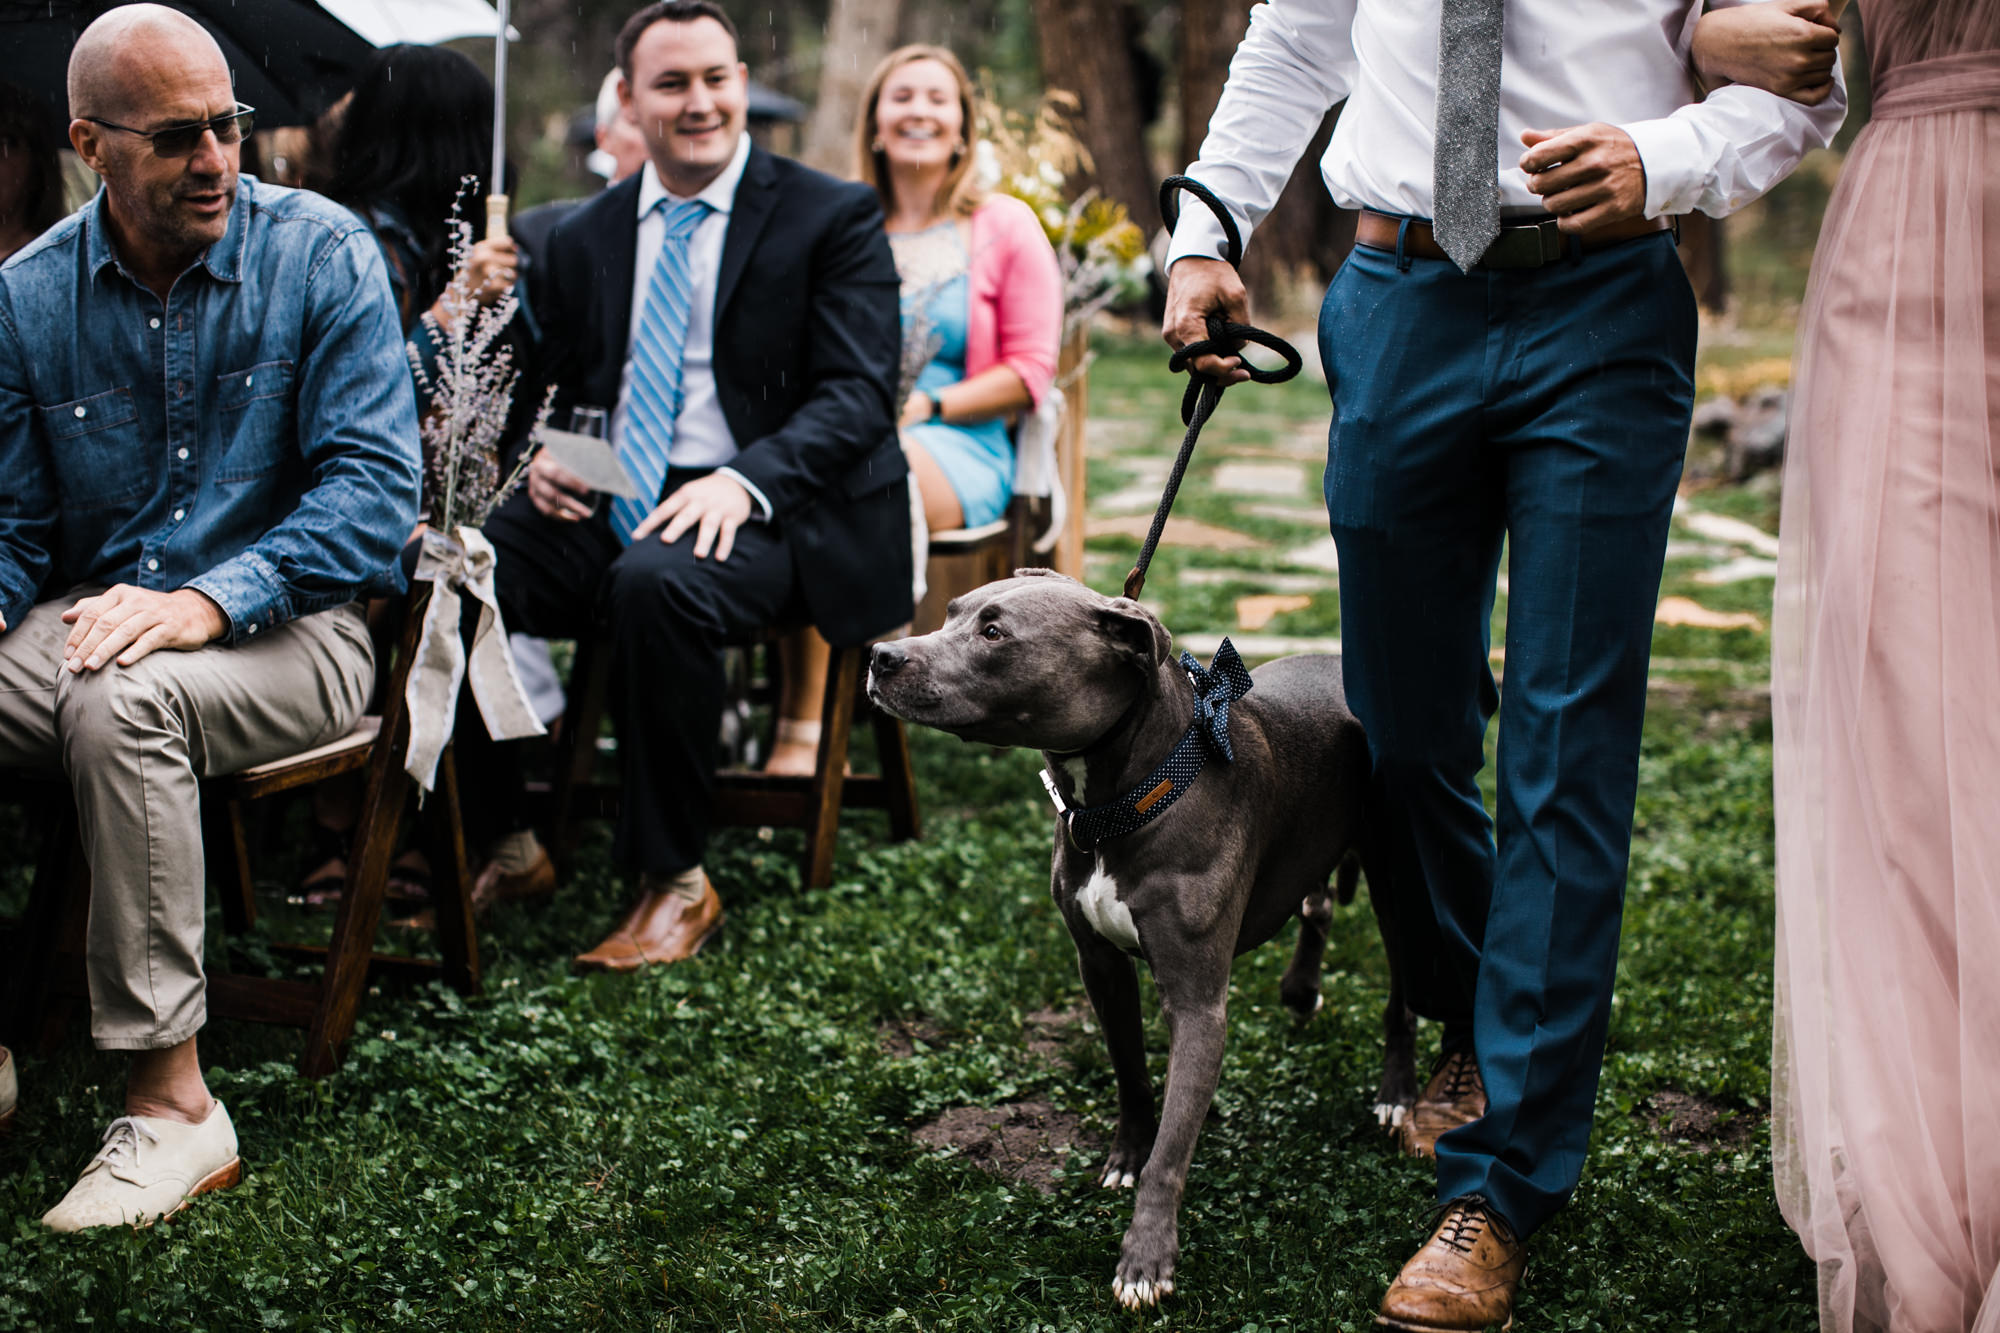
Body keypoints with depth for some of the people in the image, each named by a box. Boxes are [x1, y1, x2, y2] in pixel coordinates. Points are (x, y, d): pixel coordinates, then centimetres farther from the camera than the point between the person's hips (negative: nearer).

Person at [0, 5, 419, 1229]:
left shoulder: (321, 254, -6)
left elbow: (375, 484, -13)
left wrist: (206, 601, -27)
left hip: (288, 624, -4)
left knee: (120, 704, -35)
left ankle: (171, 1102, -26)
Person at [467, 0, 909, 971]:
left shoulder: (833, 217, 3)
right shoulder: (582, 238, 18)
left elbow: (857, 396, -7)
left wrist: (746, 479, -25)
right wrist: (545, 459, -1)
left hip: (756, 514, -4)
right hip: (605, 506, 5)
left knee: (658, 583, -38)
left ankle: (676, 882, -22)